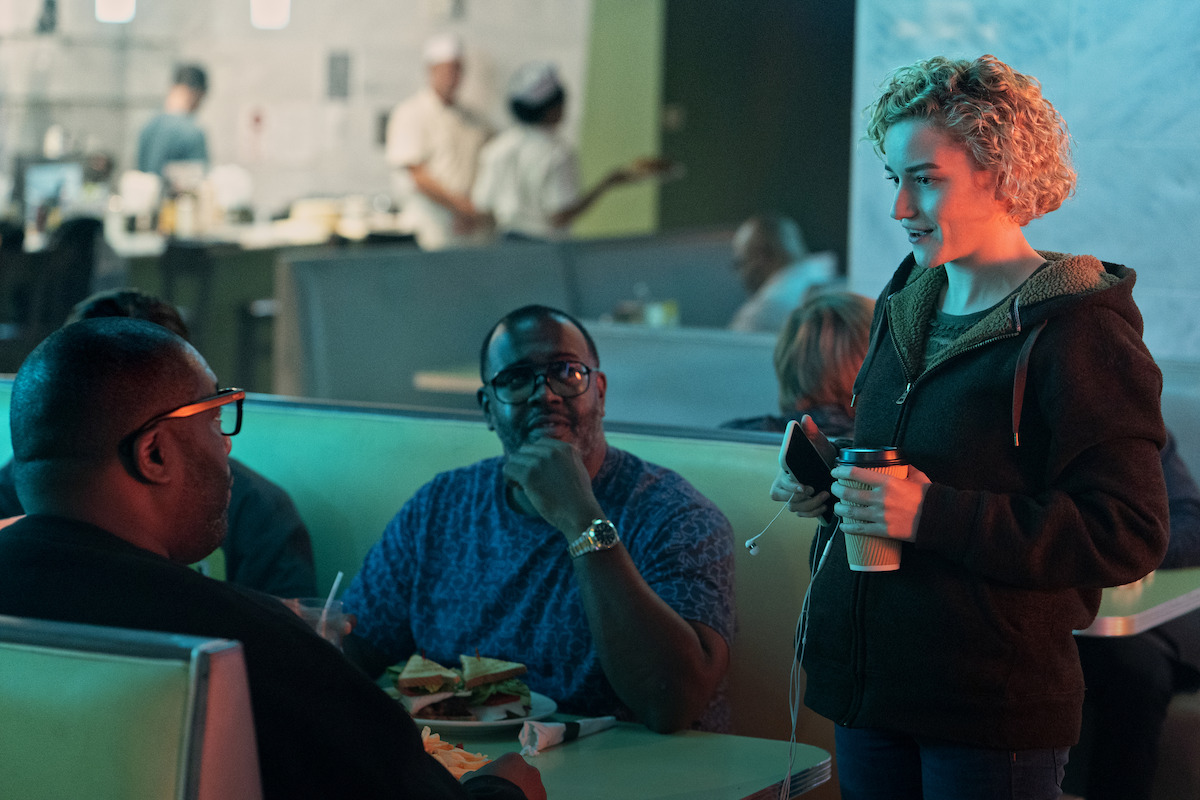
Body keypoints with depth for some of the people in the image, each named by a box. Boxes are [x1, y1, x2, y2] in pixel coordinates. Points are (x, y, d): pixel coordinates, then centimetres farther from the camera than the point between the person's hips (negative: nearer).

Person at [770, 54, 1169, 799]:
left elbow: (1128, 536, -18)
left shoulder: (1079, 331, -12)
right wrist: (826, 479, 4)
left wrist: (933, 516, -23)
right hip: (867, 683, 7)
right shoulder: (905, 306, 12)